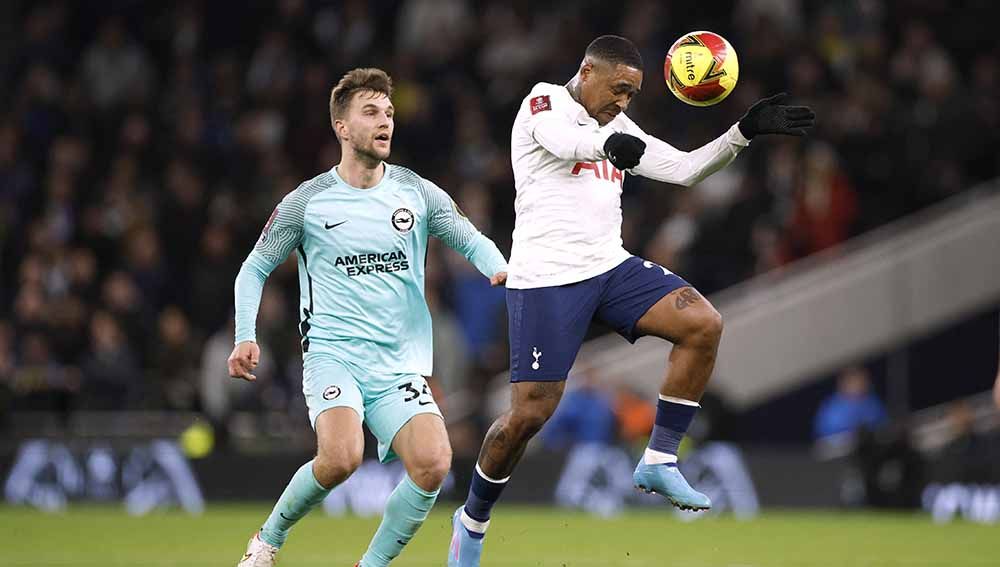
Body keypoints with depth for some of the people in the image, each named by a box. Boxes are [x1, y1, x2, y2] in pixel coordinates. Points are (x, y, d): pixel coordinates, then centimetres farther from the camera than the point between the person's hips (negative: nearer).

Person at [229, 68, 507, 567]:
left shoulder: (418, 193, 7)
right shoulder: (306, 202, 2)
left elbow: (472, 241, 13)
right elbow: (254, 269, 10)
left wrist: (500, 268, -10)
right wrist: (246, 337, -4)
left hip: (401, 366, 3)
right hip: (333, 355, -3)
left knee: (433, 464, -22)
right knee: (341, 456, -29)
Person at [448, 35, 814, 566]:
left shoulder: (616, 127, 17)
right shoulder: (544, 103, -6)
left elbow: (683, 168, 16)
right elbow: (565, 141, -29)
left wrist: (745, 130, 4)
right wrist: (610, 144, -49)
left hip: (610, 267, 7)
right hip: (547, 279, -7)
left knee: (704, 324, -13)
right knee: (530, 411, -9)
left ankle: (658, 462, -7)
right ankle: (472, 521, 14)